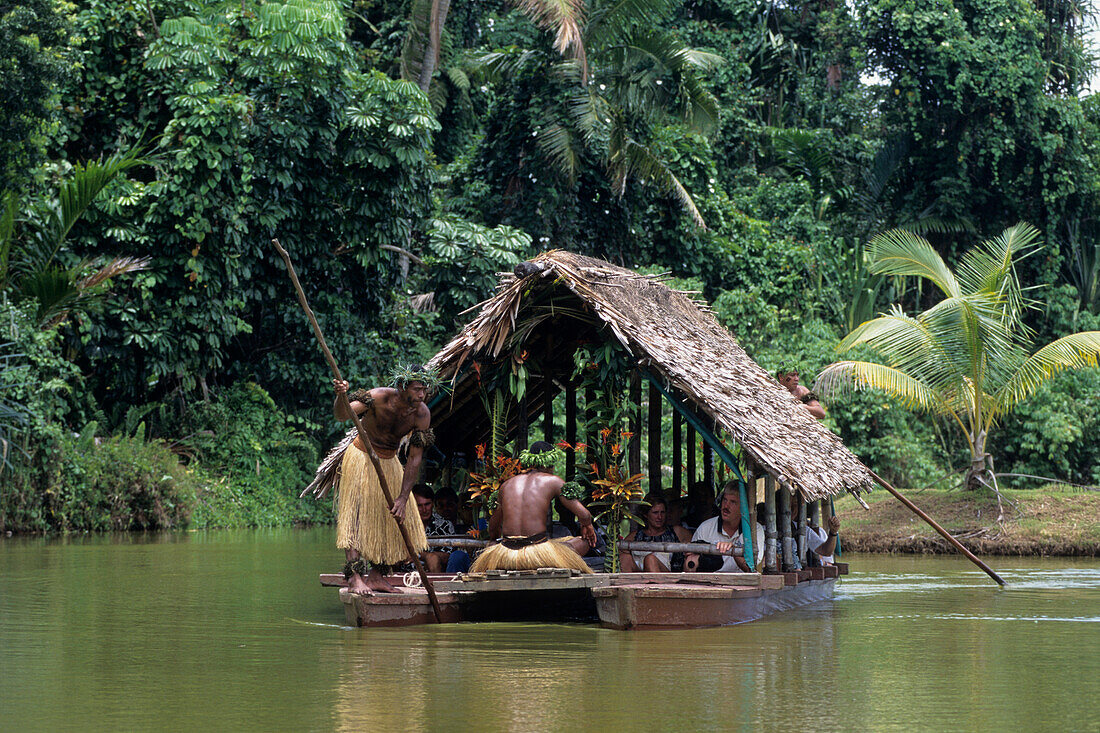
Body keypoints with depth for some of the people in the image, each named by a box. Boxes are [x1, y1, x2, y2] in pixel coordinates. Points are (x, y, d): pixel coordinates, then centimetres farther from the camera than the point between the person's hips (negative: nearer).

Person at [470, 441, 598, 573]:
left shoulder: (506, 485, 14)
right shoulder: (553, 481, 3)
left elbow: (493, 530, 22)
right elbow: (584, 515, -1)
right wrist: (586, 525, 23)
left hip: (507, 556, 3)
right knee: (584, 542, 20)